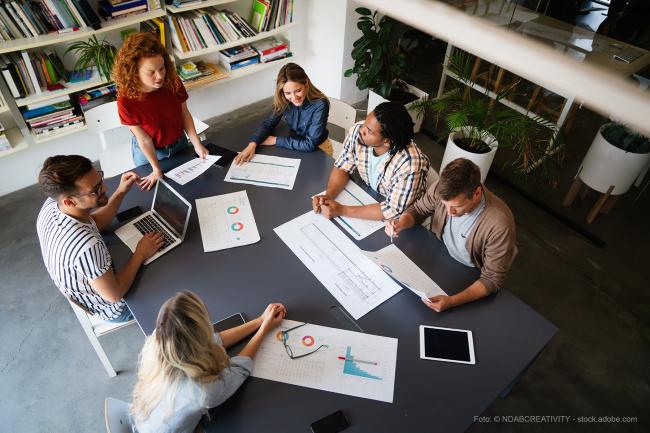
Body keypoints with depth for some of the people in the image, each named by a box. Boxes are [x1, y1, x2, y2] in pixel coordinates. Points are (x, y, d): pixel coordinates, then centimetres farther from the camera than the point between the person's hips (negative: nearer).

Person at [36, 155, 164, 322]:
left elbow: (95, 223, 0)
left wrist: (121, 191, -11)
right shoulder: (86, 246, -45)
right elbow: (115, 294, -30)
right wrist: (140, 254, -22)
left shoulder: (52, 204, -21)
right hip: (114, 308, -6)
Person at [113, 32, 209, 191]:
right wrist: (156, 169, -15)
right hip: (148, 152, -3)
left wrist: (197, 145, -13)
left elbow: (184, 114, -9)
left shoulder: (173, 82, -23)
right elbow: (144, 139, -22)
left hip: (179, 144, 3)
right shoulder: (126, 101, -31)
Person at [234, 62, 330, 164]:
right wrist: (253, 144, -23)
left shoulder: (320, 105, -28)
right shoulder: (283, 100, -15)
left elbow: (310, 144, -28)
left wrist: (275, 140, -23)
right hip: (295, 146, 5)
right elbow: (268, 123, -5)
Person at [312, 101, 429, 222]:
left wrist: (341, 210, -30)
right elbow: (343, 168, -6)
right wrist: (328, 196, -24)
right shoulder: (357, 131, -21)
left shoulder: (410, 164, -36)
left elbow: (393, 210, -29)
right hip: (366, 197, 5)